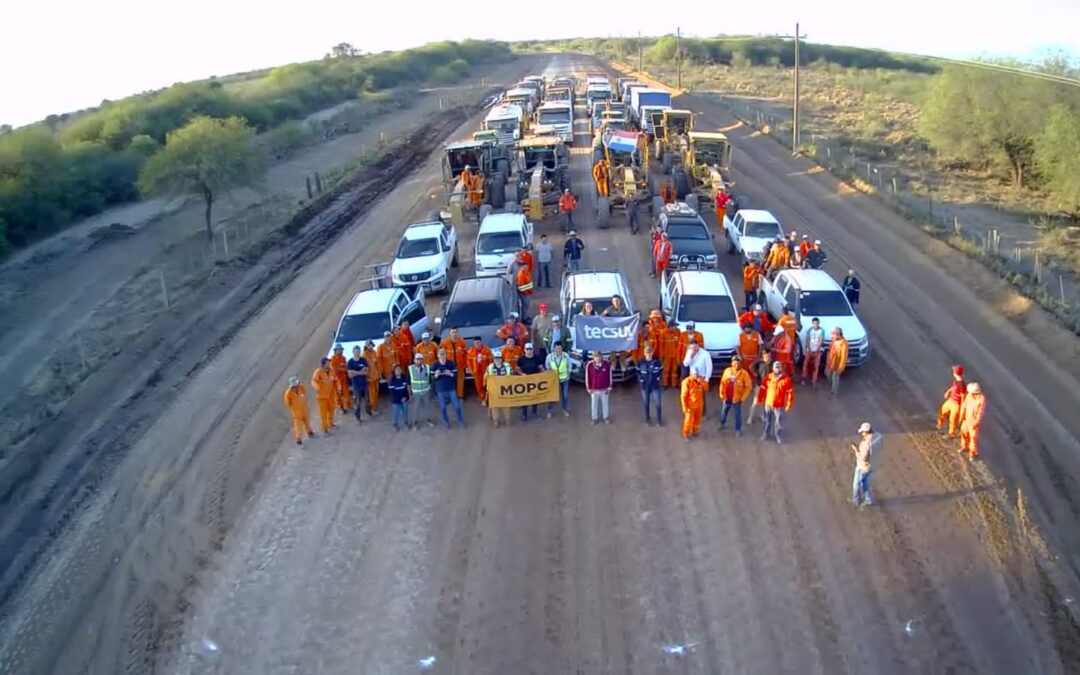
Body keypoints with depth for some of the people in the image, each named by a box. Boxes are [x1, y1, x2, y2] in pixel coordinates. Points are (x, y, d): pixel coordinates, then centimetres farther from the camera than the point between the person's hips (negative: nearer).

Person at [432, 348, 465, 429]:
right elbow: (432, 379, -6)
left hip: (451, 388, 0)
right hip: (440, 390, 0)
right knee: (442, 407, 11)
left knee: (456, 405, 6)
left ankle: (460, 421, 25)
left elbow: (456, 375, -6)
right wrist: (436, 375, -27)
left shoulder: (451, 363, -9)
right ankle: (446, 422, 30)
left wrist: (450, 374, -26)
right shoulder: (435, 365, -8)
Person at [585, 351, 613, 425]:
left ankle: (606, 417, 33)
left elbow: (609, 376, -2)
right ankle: (595, 418, 28)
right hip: (594, 389, -1)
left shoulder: (607, 364, -11)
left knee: (605, 403, 15)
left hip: (604, 389, 1)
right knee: (594, 404, 11)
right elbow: (587, 377, -4)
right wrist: (588, 388, -2)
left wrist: (609, 387, 0)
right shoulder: (589, 365, -13)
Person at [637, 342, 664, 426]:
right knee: (645, 403, 11)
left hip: (655, 386, -1)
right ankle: (647, 419, 30)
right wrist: (641, 380, 0)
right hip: (644, 386, 1)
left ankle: (659, 419, 20)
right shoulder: (640, 362, -9)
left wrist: (657, 378, -3)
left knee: (658, 403, 1)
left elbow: (661, 371, 5)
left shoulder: (657, 361, -11)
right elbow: (638, 372, 8)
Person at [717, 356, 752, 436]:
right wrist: (722, 394, -2)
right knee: (724, 412, 21)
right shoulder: (727, 371, -4)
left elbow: (748, 386, -10)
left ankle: (738, 430, 21)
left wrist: (742, 398, -11)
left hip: (737, 398, -4)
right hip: (727, 397, 4)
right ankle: (722, 424, 44)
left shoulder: (744, 373, -13)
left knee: (738, 414, 5)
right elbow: (723, 383, 2)